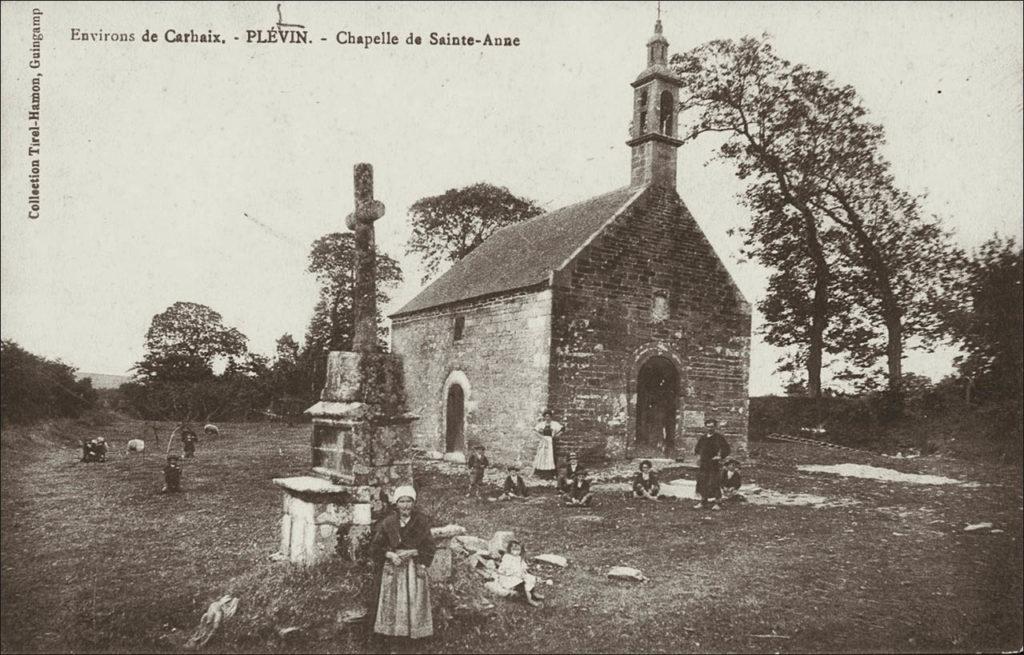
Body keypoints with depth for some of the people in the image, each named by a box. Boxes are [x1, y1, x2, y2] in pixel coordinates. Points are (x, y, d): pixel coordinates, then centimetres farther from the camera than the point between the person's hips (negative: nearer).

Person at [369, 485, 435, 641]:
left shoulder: (422, 521, -1)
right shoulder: (387, 523, -1)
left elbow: (429, 548, 0)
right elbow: (375, 547, 2)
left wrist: (412, 552, -14)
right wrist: (390, 555, -13)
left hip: (415, 569, 0)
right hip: (392, 567, 0)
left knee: (414, 603, -1)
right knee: (393, 603, -1)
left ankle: (415, 634, 11)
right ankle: (392, 633, 10)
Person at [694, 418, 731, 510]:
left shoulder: (719, 437, -6)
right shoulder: (703, 438, 10)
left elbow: (727, 449, -6)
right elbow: (697, 448, 27)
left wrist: (720, 457, -11)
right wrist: (698, 455, 12)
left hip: (714, 464, -5)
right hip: (703, 464, 5)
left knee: (714, 484, -4)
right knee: (702, 483, 7)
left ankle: (716, 503, 3)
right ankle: (703, 502, 16)